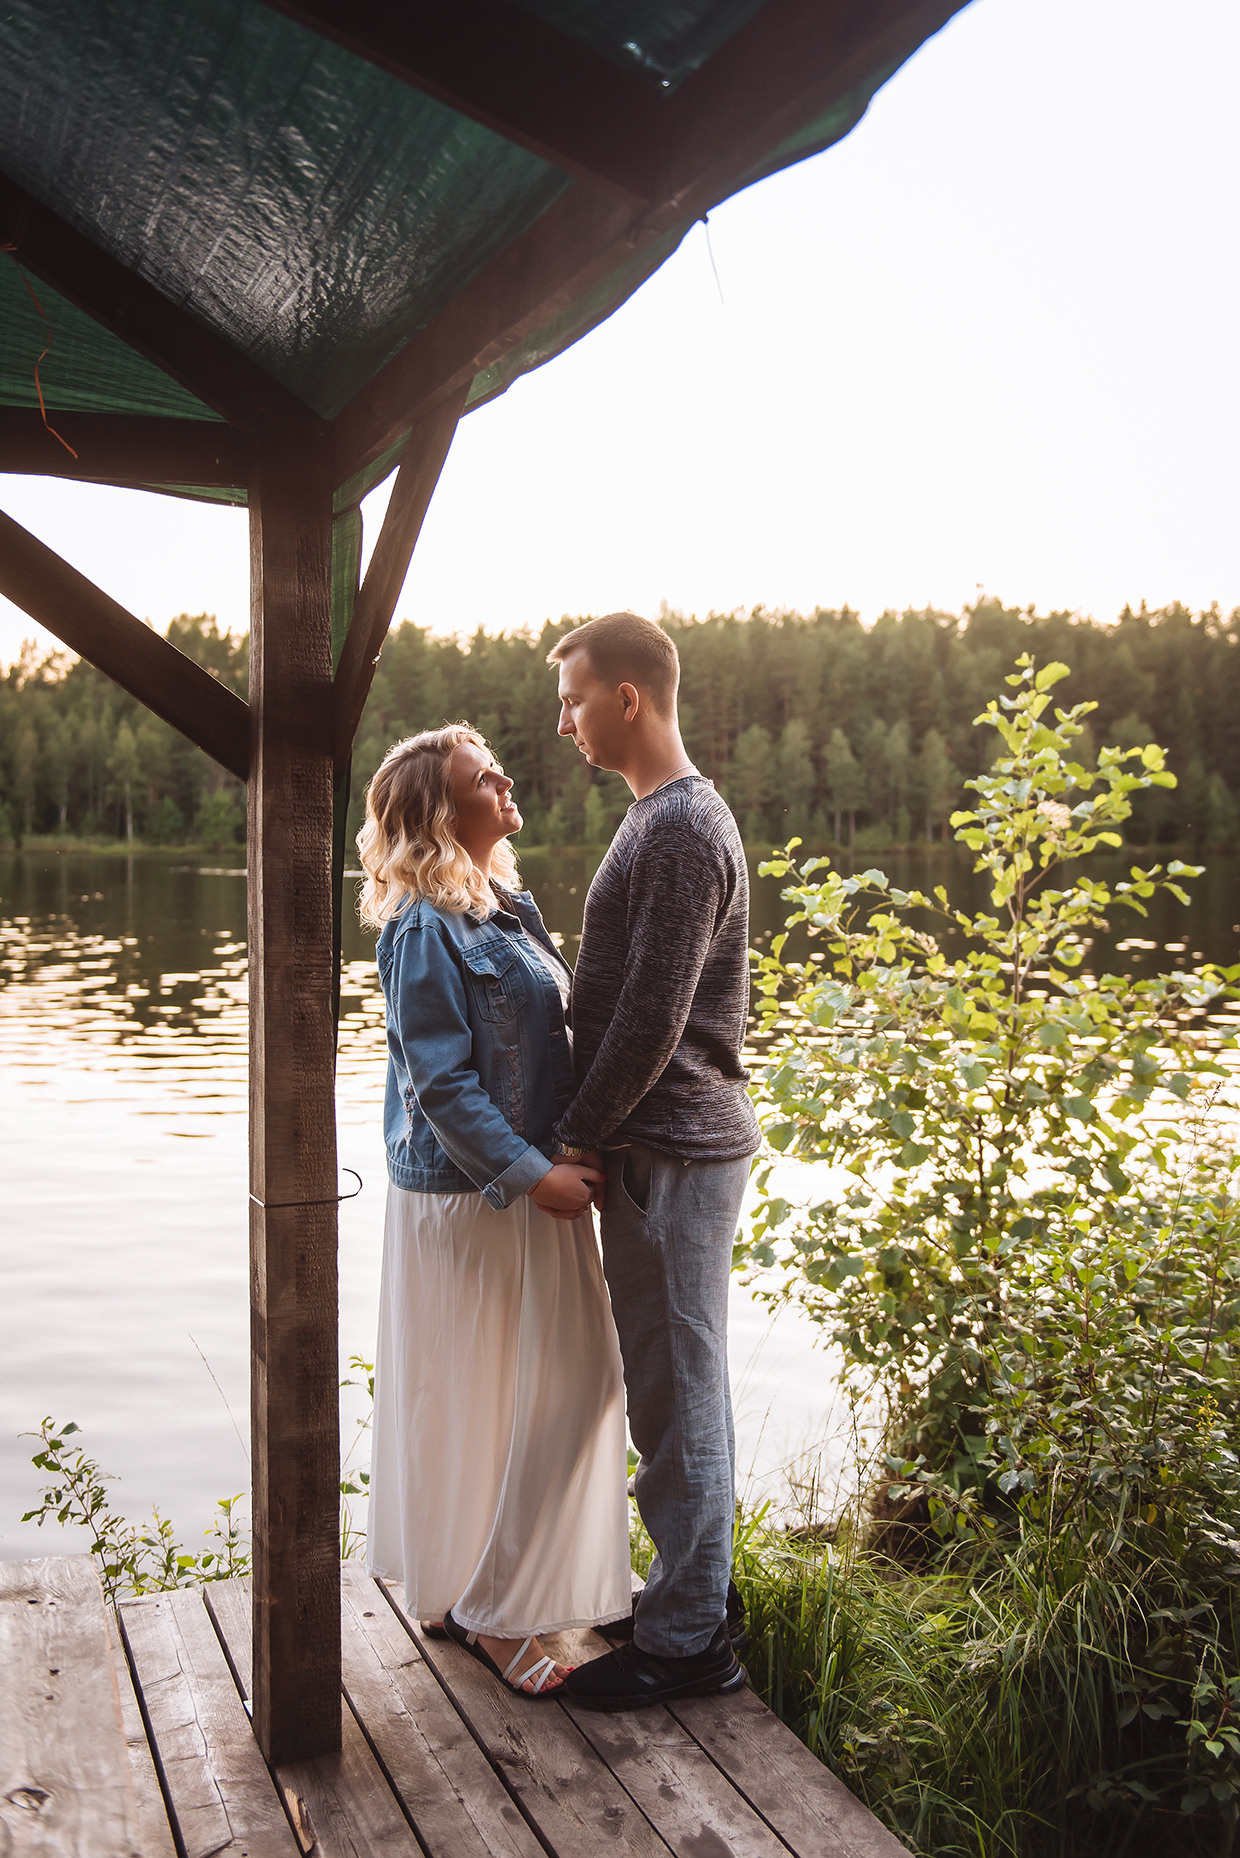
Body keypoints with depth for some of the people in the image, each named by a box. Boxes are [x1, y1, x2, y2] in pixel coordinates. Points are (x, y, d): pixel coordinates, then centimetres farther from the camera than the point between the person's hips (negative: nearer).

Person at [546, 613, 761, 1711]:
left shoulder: (681, 828, -17)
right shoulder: (666, 816, 16)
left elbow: (652, 1020, -21)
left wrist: (579, 1134, -10)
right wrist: (595, 1134, 16)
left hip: (678, 1154, -10)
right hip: (657, 1146, 10)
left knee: (680, 1394, 1)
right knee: (671, 1385, 18)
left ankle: (688, 1641, 15)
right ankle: (701, 1592, 33)